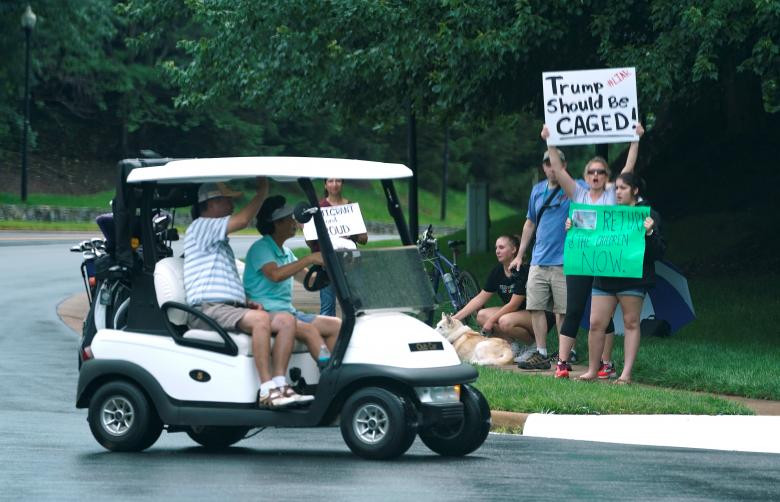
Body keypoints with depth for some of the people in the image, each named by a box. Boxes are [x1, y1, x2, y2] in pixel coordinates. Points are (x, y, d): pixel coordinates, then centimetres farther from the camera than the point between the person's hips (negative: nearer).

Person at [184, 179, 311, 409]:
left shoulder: (219, 241, 31)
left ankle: (279, 384, -19)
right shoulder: (200, 227, 0)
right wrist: (262, 192, -1)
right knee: (260, 320, -34)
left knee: (287, 321, -10)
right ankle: (266, 391, -36)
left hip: (231, 309, 9)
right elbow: (242, 220, -13)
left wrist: (248, 302, 13)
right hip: (209, 310, -9)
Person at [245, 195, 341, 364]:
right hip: (267, 312, -9)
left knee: (336, 325, -3)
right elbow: (275, 274, -25)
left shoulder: (285, 251, 21)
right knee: (309, 330, -30)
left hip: (288, 312, 9)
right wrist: (309, 259, -24)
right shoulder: (260, 248, -7)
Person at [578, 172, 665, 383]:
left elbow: (659, 251, -6)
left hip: (633, 278, -5)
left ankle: (626, 373, 4)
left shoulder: (648, 216, 0)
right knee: (596, 324, 1)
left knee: (631, 323, 1)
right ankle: (592, 370, 13)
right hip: (605, 277, 5)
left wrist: (649, 233, -22)